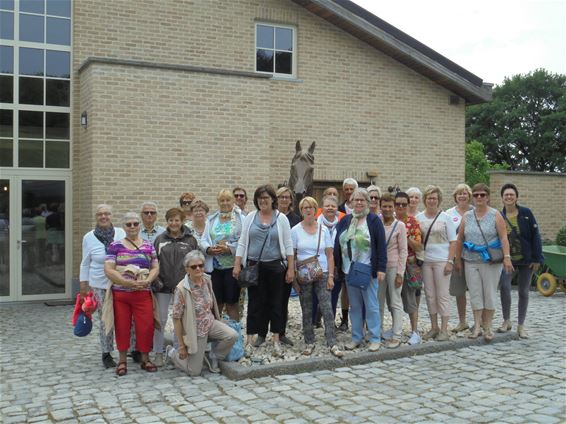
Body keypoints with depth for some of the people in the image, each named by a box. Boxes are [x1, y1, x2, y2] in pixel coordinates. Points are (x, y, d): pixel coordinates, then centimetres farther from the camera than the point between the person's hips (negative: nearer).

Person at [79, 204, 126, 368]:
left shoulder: (121, 233, 2)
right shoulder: (89, 237, 3)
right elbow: (85, 263, 10)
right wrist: (83, 286, 9)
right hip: (100, 285, -1)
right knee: (105, 320, 2)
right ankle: (106, 354, 16)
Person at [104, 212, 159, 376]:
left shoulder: (148, 246, 9)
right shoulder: (115, 246, 1)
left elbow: (155, 268, 7)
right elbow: (108, 270, -6)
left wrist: (146, 281, -13)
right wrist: (128, 282, -16)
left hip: (143, 294, 1)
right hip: (120, 293, -1)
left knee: (146, 326, -1)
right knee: (122, 327, 5)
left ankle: (145, 359, 16)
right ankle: (122, 360, 19)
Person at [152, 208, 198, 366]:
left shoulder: (191, 240, 3)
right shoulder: (160, 239, 6)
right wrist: (155, 280, -4)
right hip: (163, 286, 0)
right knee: (161, 319, 3)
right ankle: (158, 353, 13)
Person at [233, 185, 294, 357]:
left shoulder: (281, 218, 1)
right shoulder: (250, 217, 5)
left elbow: (288, 245, 0)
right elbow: (242, 242, 5)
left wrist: (291, 268, -4)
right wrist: (237, 265, -2)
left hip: (275, 267, -1)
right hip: (254, 267, 1)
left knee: (275, 303, 6)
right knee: (254, 303, 3)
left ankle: (276, 340, 15)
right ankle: (249, 340, 9)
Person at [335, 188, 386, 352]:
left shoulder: (374, 220, -3)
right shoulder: (345, 220, 11)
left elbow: (381, 245, -7)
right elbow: (337, 243, 11)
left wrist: (381, 269, -12)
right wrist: (336, 265, 5)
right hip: (349, 270, 5)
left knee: (371, 305, 0)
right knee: (354, 305, 11)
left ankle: (375, 339, 9)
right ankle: (356, 337, 20)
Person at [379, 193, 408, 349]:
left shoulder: (399, 226, -5)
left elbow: (403, 251, -5)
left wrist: (400, 273, -9)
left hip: (394, 267, -4)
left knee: (395, 302, 0)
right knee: (378, 302, 11)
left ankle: (396, 336, 5)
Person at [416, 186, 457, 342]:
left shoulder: (445, 217, -1)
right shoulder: (419, 218, 8)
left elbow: (453, 241, -2)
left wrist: (450, 261, -10)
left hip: (442, 261, -3)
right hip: (425, 261, 3)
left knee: (443, 295, 0)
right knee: (430, 295, 9)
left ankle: (444, 329, 7)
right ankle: (434, 327, 19)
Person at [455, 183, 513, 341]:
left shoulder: (495, 215, -1)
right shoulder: (467, 216, 8)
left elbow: (503, 237, -7)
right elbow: (460, 239, 11)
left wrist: (507, 257, -16)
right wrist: (458, 259, 9)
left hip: (491, 261, -3)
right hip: (471, 262, 3)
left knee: (489, 294, 3)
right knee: (475, 294, 4)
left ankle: (488, 328, 14)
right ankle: (477, 327, 12)